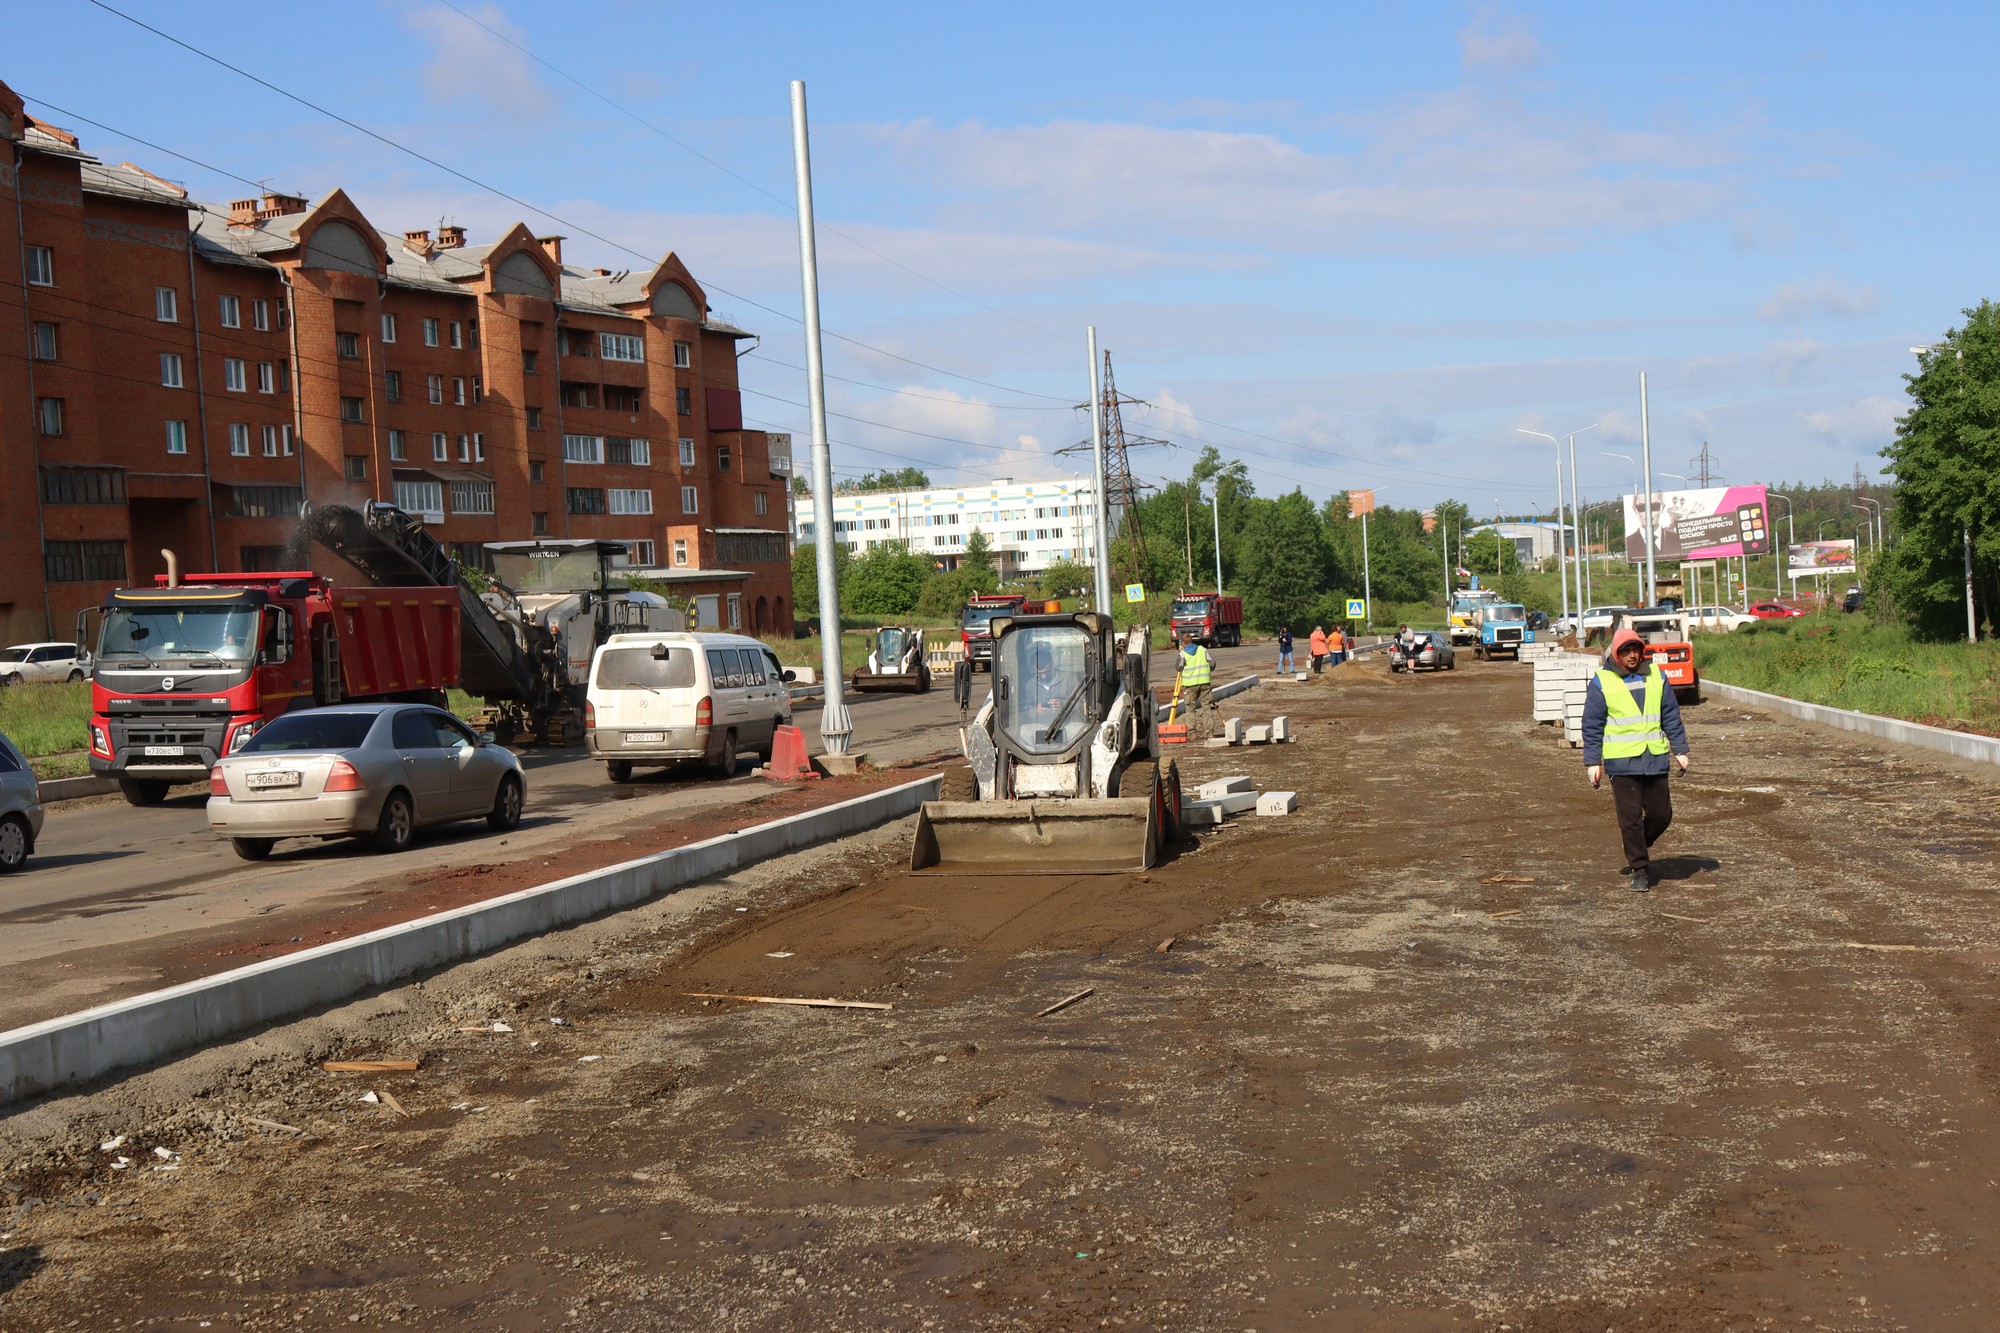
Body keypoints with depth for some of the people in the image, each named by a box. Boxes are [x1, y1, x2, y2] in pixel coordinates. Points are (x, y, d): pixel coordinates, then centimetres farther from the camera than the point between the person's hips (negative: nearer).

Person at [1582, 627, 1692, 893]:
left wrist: (1680, 750, 11)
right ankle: (1640, 870, 10)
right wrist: (1593, 762, -1)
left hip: (1655, 760, 3)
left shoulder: (1655, 676, 8)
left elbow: (1671, 717, 13)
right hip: (1621, 762, -3)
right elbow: (1592, 726, 1)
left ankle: (1637, 848, 33)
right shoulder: (1601, 682, -2)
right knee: (1631, 818, -2)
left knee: (1661, 814, 7)